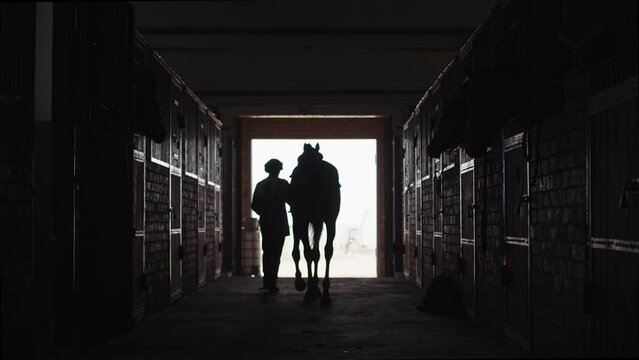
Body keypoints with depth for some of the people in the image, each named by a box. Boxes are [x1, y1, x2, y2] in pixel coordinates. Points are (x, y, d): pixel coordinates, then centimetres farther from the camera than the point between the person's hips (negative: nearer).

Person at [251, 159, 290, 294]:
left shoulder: (260, 185, 4)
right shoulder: (283, 184, -8)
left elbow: (254, 205, 4)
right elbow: (290, 200, -9)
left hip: (265, 223, 4)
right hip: (279, 223, -4)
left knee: (267, 252, 16)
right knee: (275, 254, -1)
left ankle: (267, 282, 19)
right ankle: (272, 284, -4)